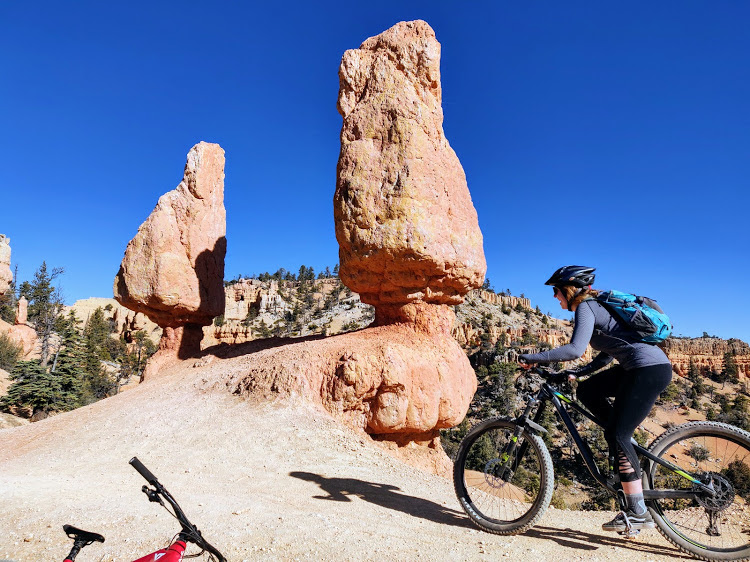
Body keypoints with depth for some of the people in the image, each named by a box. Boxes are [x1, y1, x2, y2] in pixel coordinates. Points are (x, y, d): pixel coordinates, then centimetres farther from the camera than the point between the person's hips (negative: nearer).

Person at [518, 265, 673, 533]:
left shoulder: (586, 307, -9)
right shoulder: (597, 305, 20)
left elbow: (575, 349, -24)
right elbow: (610, 352, 24)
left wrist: (533, 358, -18)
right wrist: (578, 372, 18)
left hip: (649, 370, -10)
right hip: (645, 367, 10)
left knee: (616, 434, -8)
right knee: (587, 391, 13)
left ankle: (638, 513, -3)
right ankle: (629, 453, 13)